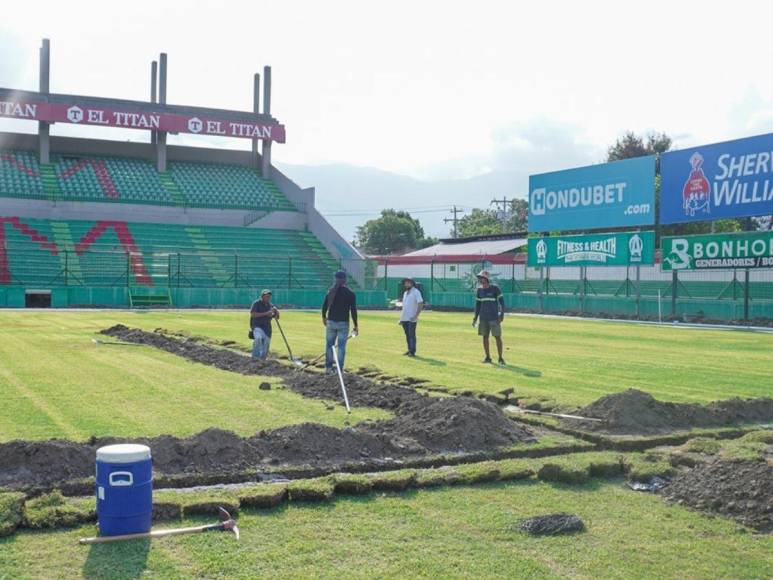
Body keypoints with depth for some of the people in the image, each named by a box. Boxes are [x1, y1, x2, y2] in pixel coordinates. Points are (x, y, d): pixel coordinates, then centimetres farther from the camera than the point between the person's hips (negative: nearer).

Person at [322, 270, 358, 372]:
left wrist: (324, 317, 25)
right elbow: (353, 311, -9)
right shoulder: (350, 293, -7)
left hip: (331, 322, 3)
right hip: (343, 323, -2)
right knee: (341, 346, 2)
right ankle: (339, 369, 3)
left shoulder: (331, 291, 1)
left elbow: (324, 306, 6)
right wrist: (355, 326, -1)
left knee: (329, 344, 12)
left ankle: (328, 367, 18)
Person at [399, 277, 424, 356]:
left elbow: (421, 304, -15)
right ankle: (409, 350, 19)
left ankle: (412, 351, -4)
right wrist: (401, 318, 17)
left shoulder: (416, 292, -8)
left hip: (412, 319, -8)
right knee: (407, 335, 11)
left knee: (411, 335, -7)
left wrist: (416, 316, -22)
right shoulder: (405, 293, 17)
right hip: (404, 318, 8)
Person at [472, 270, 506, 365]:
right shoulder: (479, 290, 7)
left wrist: (502, 314, -10)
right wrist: (476, 316, 10)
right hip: (483, 318, 5)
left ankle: (501, 358, 2)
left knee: (497, 337, -5)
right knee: (485, 337, 5)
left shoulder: (495, 288, -7)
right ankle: (488, 357, 14)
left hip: (494, 317, -5)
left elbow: (501, 301, -5)